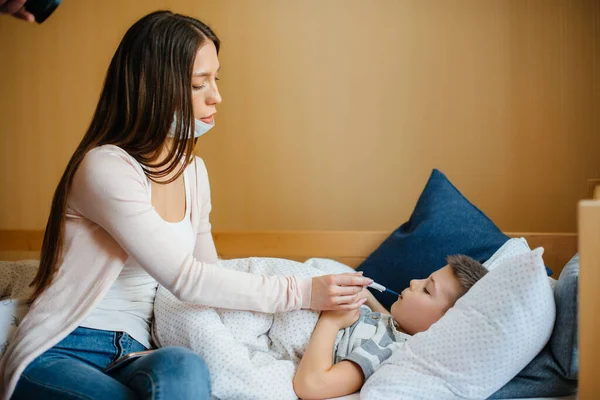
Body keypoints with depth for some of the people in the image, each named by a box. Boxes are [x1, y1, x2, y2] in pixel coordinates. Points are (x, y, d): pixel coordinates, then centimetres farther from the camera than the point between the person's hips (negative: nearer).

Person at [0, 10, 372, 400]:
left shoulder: (194, 170, 9)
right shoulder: (107, 167, -17)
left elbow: (209, 274, 12)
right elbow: (185, 279, -21)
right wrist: (299, 292, -19)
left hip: (136, 354, 6)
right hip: (59, 354, -5)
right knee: (182, 368, -35)